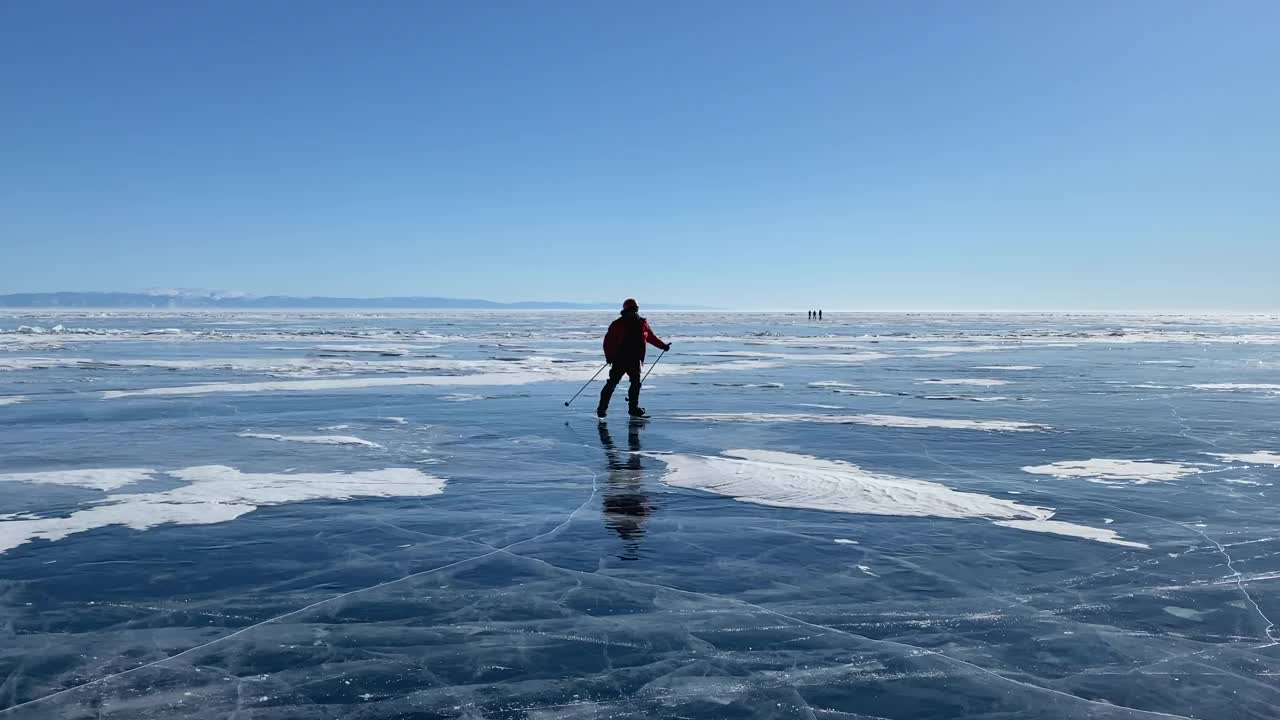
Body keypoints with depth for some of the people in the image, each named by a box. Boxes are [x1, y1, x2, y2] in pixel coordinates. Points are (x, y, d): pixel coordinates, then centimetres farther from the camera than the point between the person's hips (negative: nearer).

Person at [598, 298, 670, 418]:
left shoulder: (642, 324, 8)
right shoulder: (618, 324, -5)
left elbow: (651, 337, 22)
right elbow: (608, 340, -5)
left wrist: (663, 345, 21)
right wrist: (609, 356, -13)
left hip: (635, 361, 4)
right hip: (620, 360, -4)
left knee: (636, 383, 2)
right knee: (612, 383, -4)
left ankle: (633, 408, 13)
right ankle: (602, 408, 3)